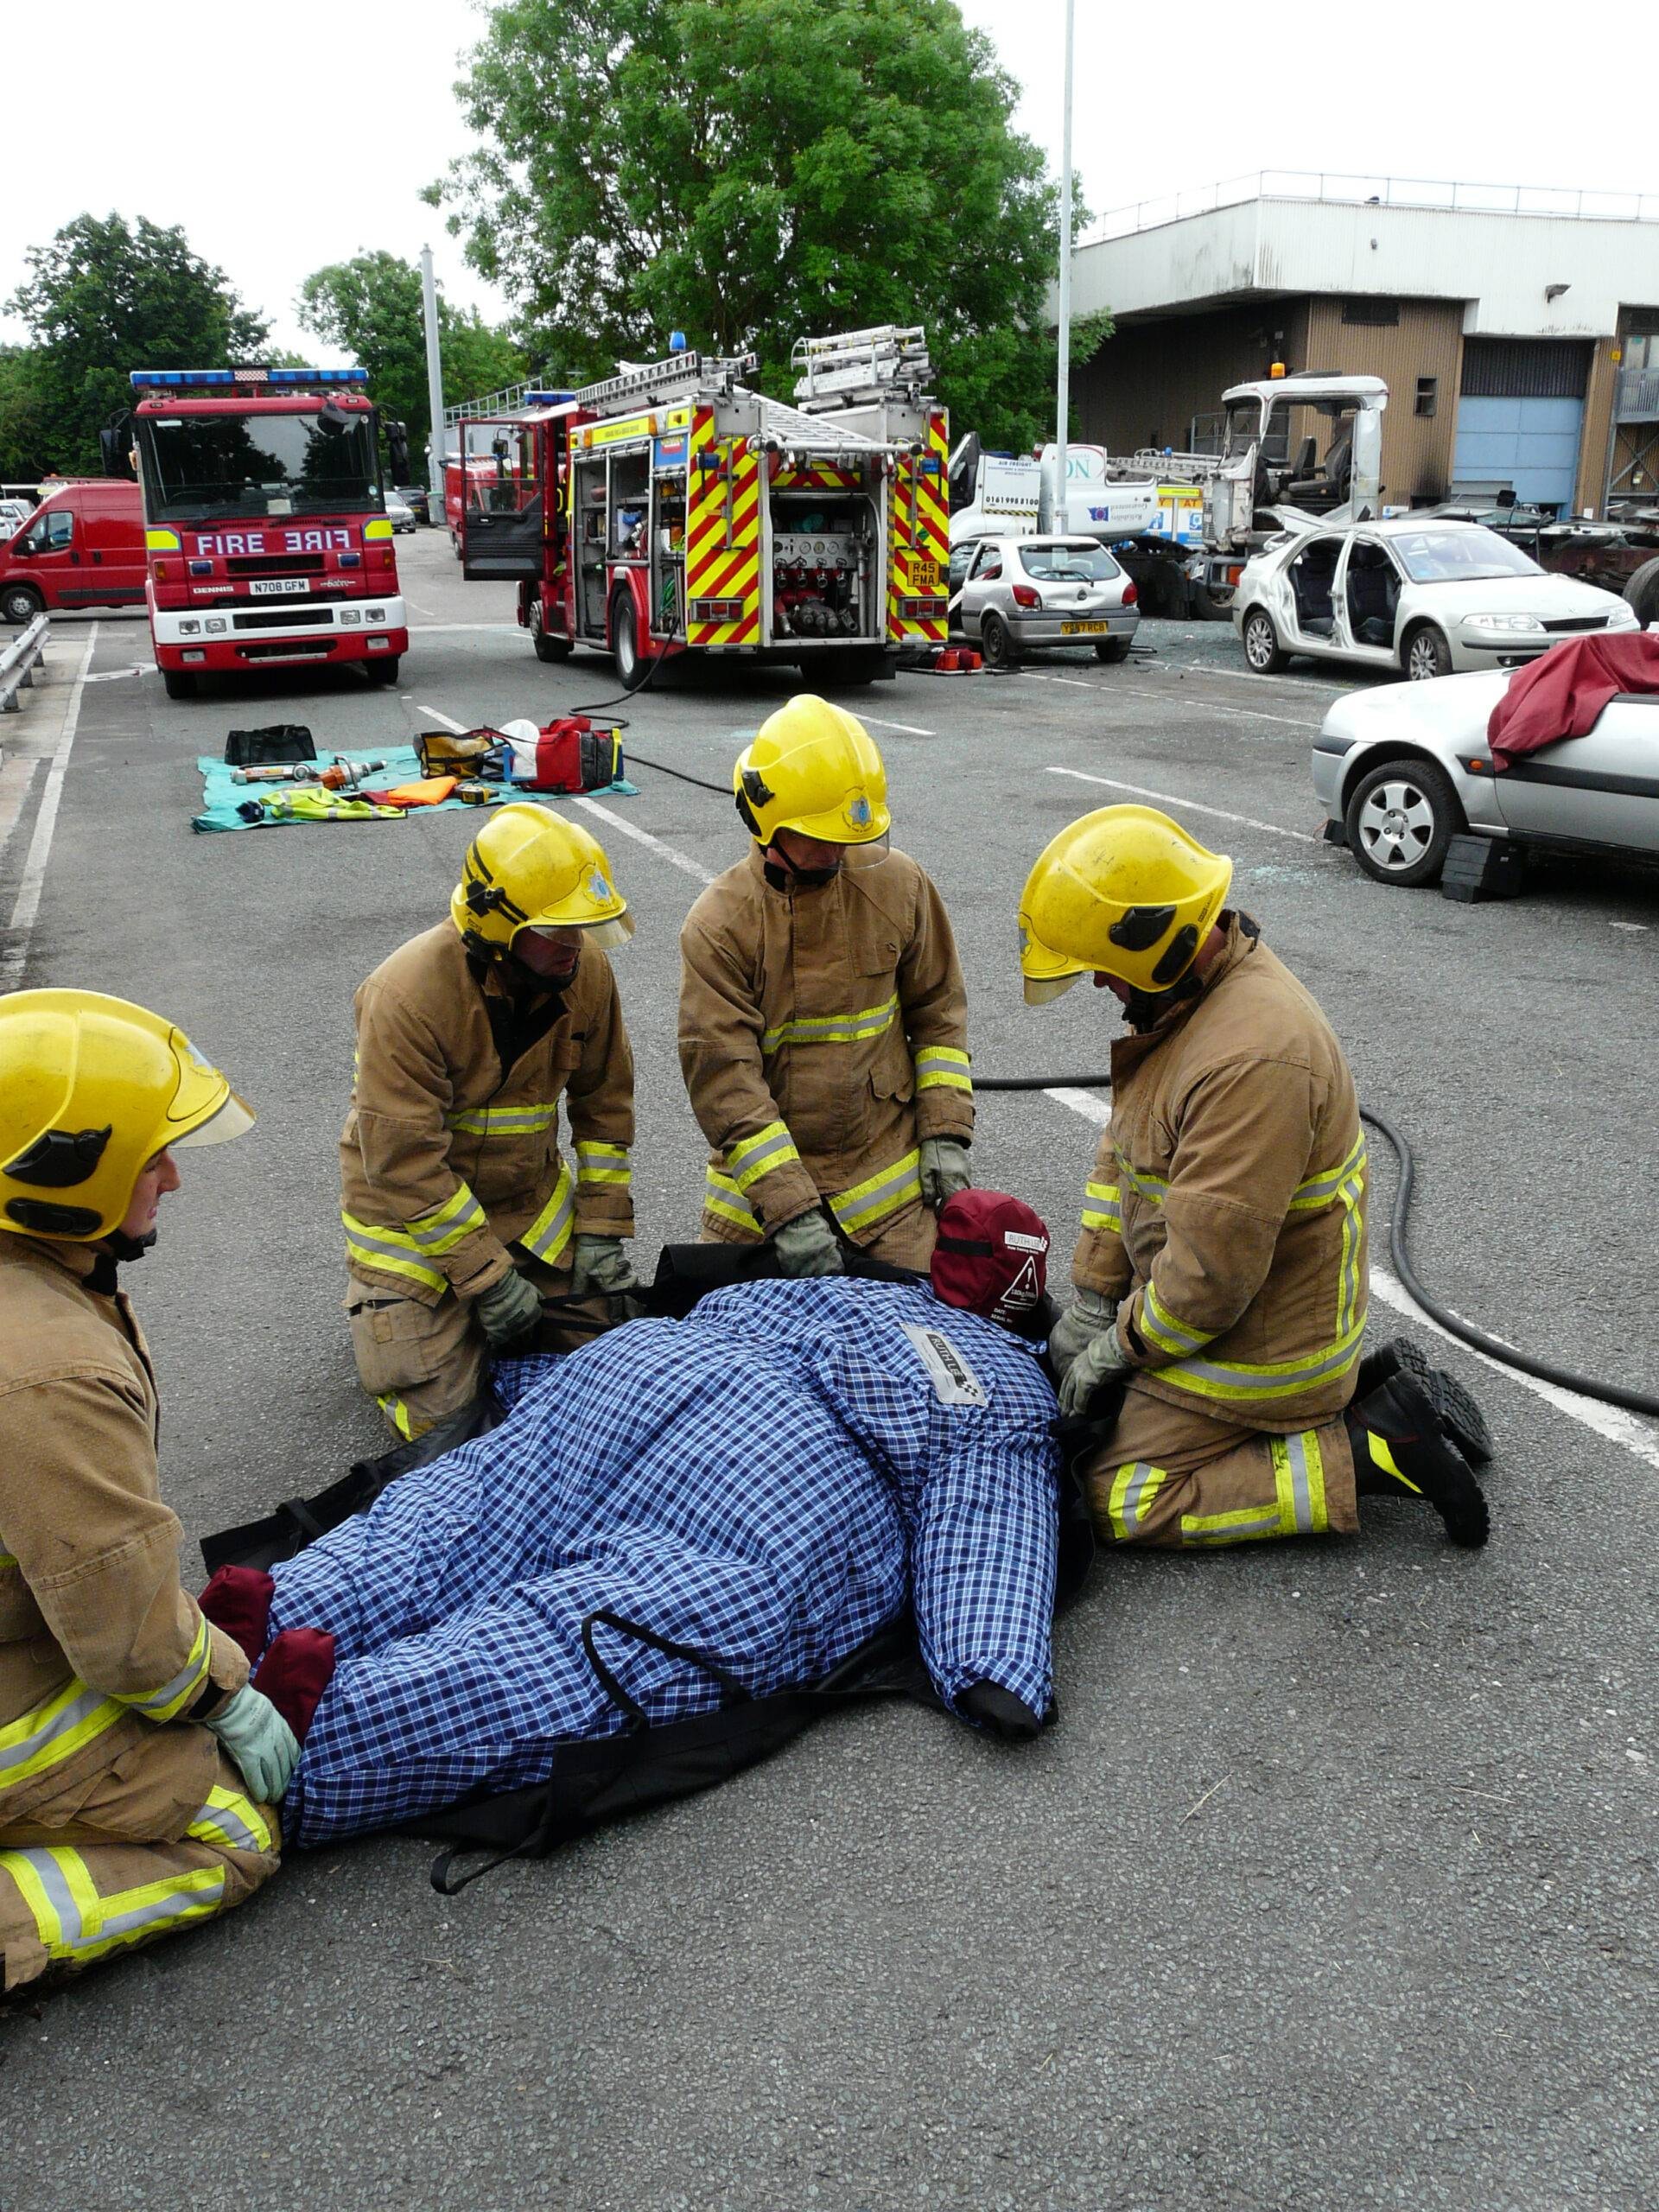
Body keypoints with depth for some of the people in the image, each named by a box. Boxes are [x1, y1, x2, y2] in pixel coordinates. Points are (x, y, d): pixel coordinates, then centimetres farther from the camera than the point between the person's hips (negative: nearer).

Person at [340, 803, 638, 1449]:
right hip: (412, 1212, -5)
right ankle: (380, 1301, 22)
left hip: (530, 1199, 5)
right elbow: (406, 1162, -27)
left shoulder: (584, 970, -12)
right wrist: (490, 1276, -24)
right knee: (440, 1420, -6)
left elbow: (604, 1100, 1)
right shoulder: (408, 995, -29)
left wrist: (602, 1226, -4)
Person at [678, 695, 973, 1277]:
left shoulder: (898, 884, -3)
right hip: (758, 1178, -1)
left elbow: (938, 1008, 8)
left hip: (888, 1172, 1)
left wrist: (945, 1134, -1)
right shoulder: (717, 925, -13)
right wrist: (788, 1209, -22)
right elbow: (723, 1078, -16)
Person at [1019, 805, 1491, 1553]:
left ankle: (1370, 1454, -2)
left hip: (1255, 1344, -10)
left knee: (1118, 1503, -4)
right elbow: (1123, 1152, 7)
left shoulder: (1252, 1059, -33)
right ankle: (1366, 1389, 15)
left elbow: (1211, 1272, -30)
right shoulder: (1191, 994, 0)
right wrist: (1091, 1302, 5)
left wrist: (1120, 1346, -13)